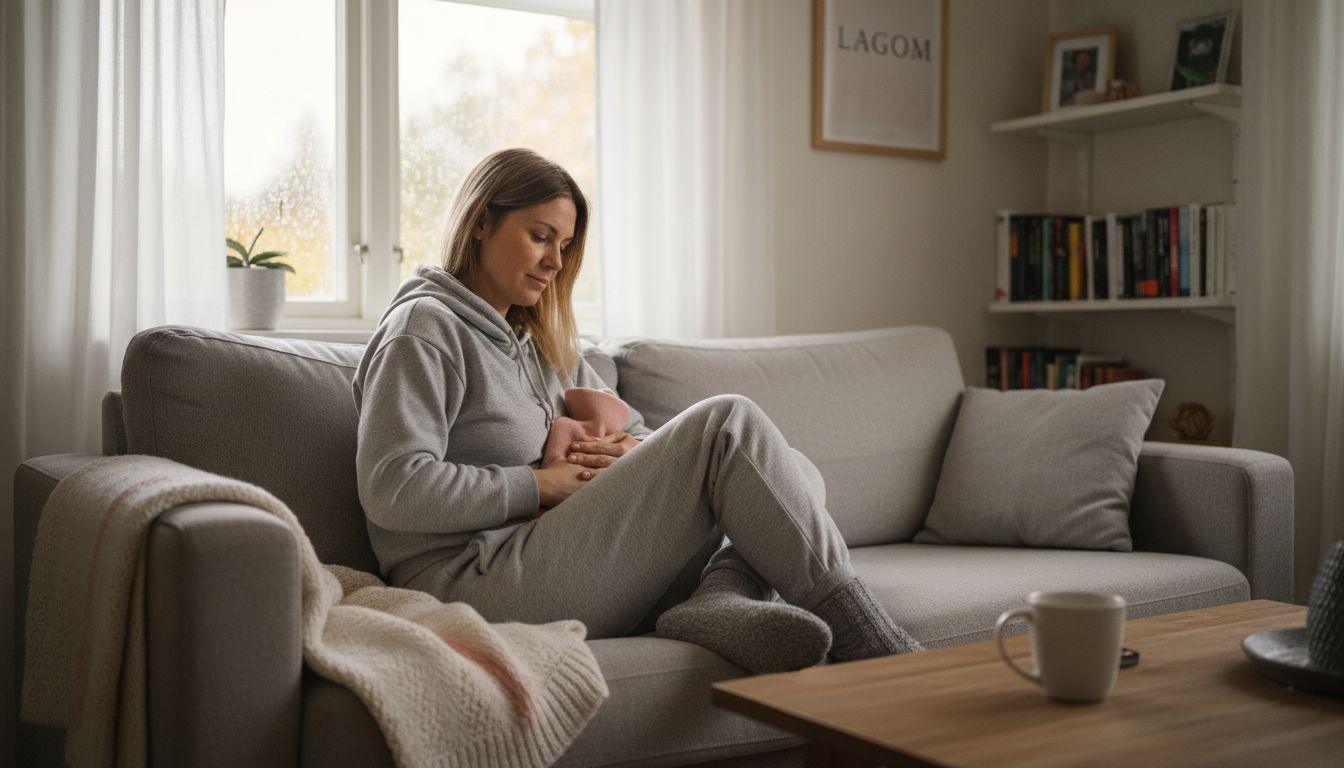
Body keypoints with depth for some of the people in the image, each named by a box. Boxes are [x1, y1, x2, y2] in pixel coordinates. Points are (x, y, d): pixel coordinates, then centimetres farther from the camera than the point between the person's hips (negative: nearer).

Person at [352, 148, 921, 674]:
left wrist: (641, 452, -1)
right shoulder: (425, 328, -2)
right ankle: (863, 637, -14)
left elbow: (630, 428, 25)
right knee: (725, 421, -18)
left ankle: (720, 601, -28)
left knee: (796, 477, 2)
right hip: (475, 581, -9)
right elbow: (393, 488, -15)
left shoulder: (542, 341, 25)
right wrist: (541, 485, -11)